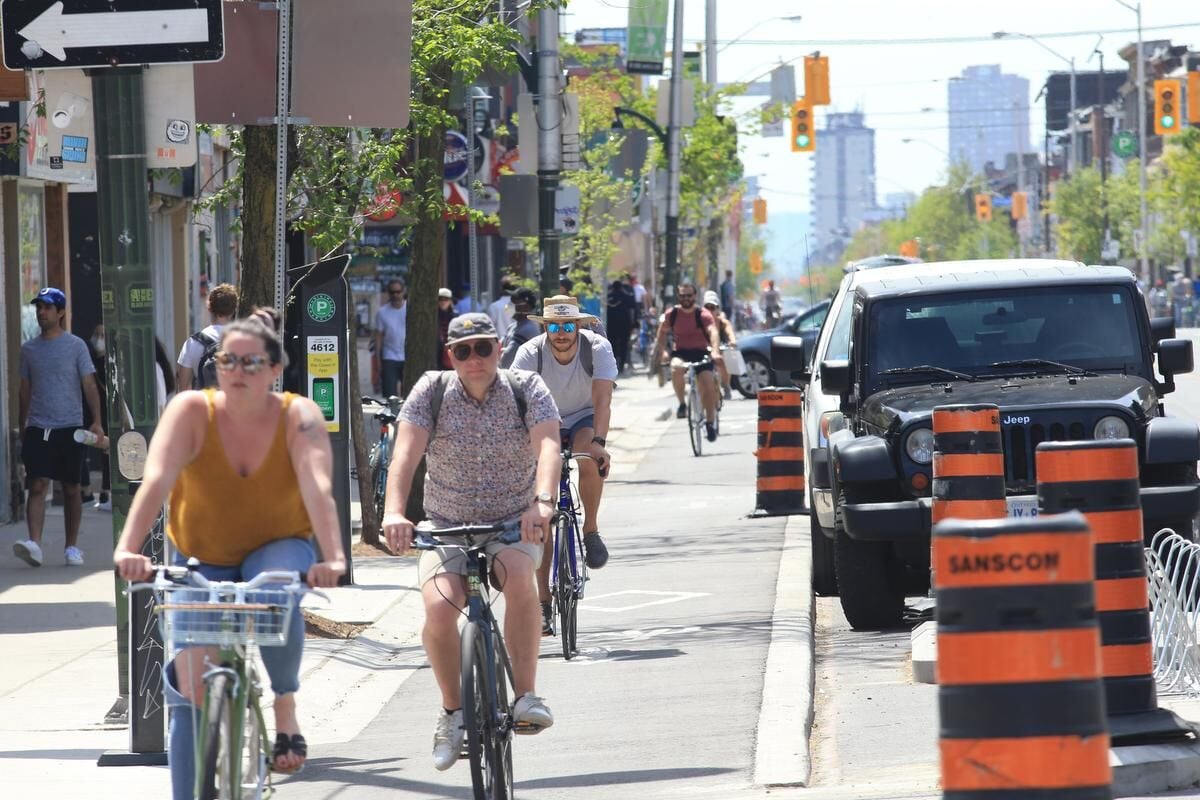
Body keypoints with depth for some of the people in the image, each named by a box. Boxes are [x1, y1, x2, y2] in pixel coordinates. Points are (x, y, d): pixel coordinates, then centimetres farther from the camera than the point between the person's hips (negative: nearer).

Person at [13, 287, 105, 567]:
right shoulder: (29, 349, 9)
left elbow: (89, 385, -3)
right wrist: (21, 427, 16)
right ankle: (34, 543, -22)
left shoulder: (75, 346, 0)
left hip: (69, 428, -2)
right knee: (37, 486, -11)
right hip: (37, 428, 2)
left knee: (71, 489, 6)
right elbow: (25, 390, 16)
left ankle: (72, 547, 13)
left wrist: (97, 422, -13)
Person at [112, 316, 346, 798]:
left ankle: (286, 712, -15)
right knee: (192, 690, -11)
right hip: (202, 561, 1)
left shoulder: (299, 417, -18)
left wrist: (334, 559, -48)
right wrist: (128, 548, -46)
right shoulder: (192, 411, -17)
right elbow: (156, 480, -30)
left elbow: (318, 487, -32)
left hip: (277, 548, -1)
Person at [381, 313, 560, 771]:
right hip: (447, 526, 1)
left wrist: (542, 503, -42)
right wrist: (394, 511, -36)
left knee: (519, 577, -36)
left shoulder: (527, 389, -6)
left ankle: (526, 696, -26)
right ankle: (452, 711, -3)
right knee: (439, 608, -27)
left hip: (514, 524, 0)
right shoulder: (431, 391, -5)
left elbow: (547, 446, -22)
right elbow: (406, 452, -18)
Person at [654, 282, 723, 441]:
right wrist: (662, 351, -15)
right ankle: (681, 404, -14)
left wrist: (715, 352, -41)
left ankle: (710, 422, 5)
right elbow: (662, 334, 5)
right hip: (680, 353, 1)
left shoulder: (703, 315, -9)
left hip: (700, 352, -1)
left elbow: (713, 332, -23)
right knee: (676, 368, -34)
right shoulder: (672, 314, -1)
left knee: (708, 386, -14)